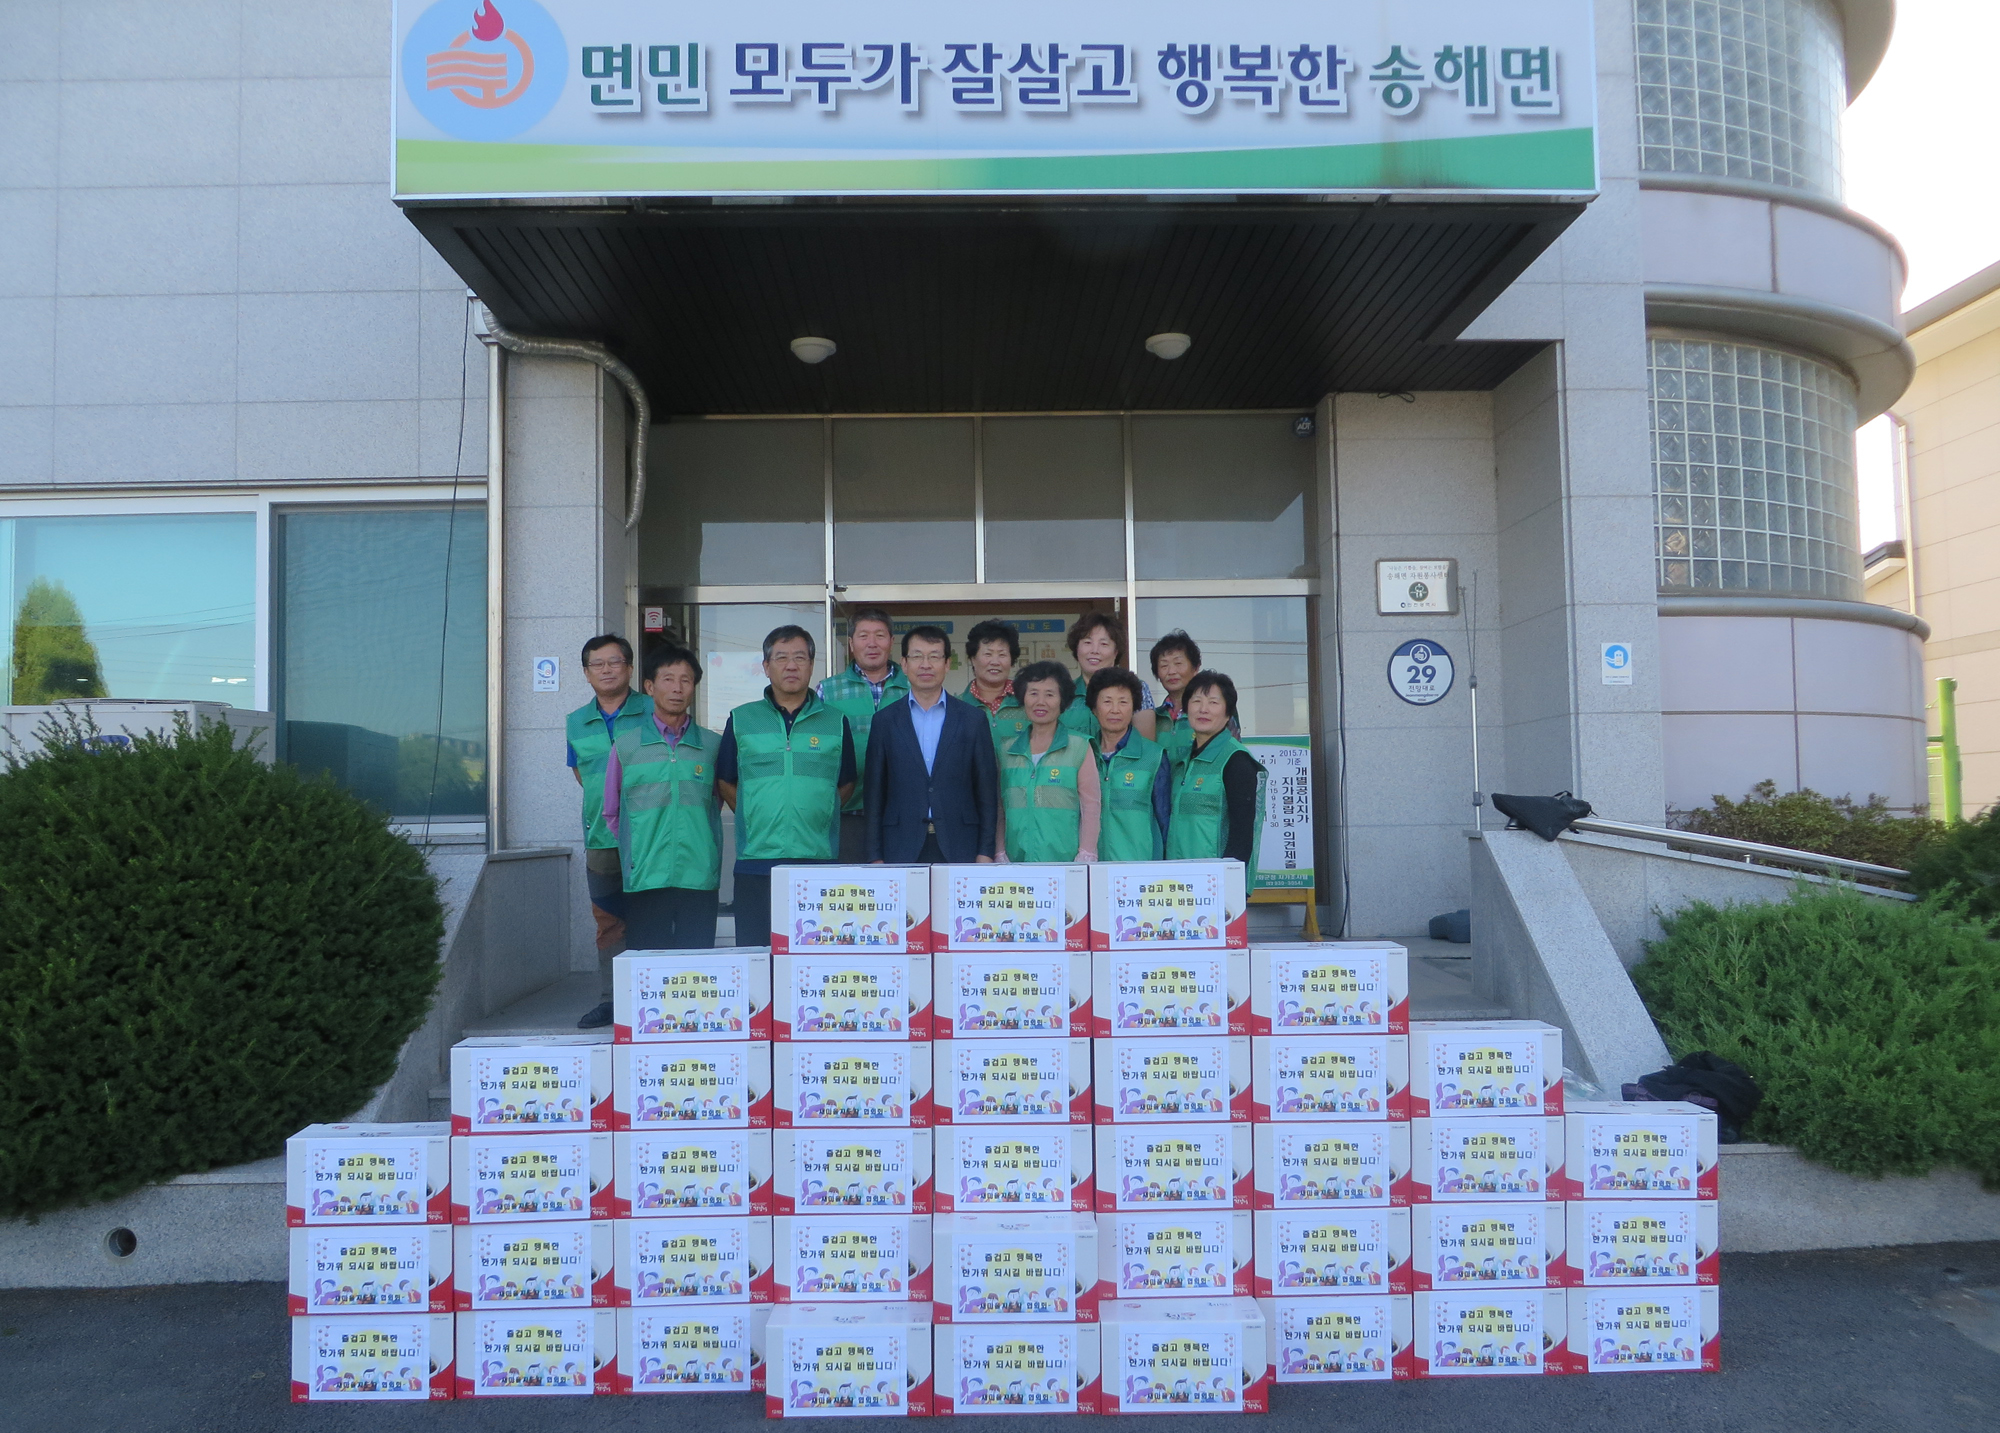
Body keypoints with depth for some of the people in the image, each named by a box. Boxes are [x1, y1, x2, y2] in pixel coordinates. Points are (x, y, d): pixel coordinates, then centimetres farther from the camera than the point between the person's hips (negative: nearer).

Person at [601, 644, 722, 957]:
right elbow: (611, 813, 15)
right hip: (645, 880, -1)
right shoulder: (626, 744, 7)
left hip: (699, 880, 1)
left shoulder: (712, 745, 8)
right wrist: (640, 849, 10)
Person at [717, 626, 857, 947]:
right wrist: (754, 820, 5)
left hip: (819, 863, 0)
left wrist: (819, 814, 5)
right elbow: (725, 781, 14)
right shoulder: (741, 720, 9)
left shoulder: (835, 722, 10)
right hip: (756, 864, 0)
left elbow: (846, 783, 17)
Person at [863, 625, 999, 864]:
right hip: (901, 851, 0)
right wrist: (875, 857, 1)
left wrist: (985, 853, -1)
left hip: (960, 850, 0)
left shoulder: (973, 719, 6)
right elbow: (874, 792, 6)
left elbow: (987, 790, 6)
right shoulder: (885, 721, 7)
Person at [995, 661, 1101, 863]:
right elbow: (1000, 810, 13)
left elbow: (1090, 807, -1)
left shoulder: (1079, 747, 2)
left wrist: (1086, 857, -8)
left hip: (1066, 861, -2)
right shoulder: (1008, 750, 11)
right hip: (1017, 861, 3)